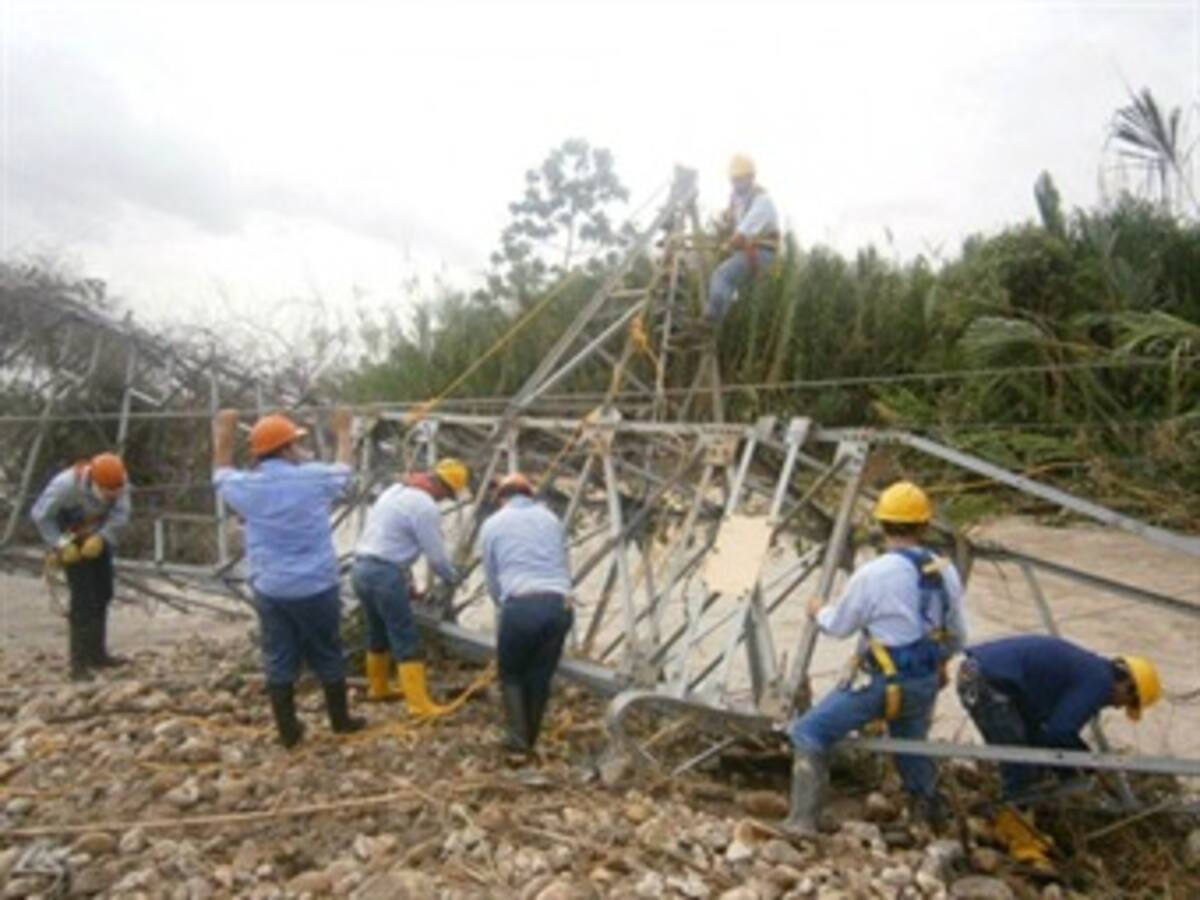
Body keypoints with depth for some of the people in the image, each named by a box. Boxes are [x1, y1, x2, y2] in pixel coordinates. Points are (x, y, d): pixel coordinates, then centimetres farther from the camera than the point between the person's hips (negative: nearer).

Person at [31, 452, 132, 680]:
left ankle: (97, 653, 24)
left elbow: (120, 514, -21)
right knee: (83, 600, -12)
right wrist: (60, 544, -24)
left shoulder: (119, 481, -23)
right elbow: (40, 515, -21)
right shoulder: (67, 484, -33)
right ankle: (79, 663, -8)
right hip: (72, 541, -5)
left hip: (98, 540, 5)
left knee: (102, 595, 10)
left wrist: (101, 538, -35)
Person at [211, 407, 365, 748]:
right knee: (327, 655, 13)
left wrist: (223, 433, 33)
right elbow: (344, 468, 13)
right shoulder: (314, 477, -9)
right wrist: (343, 432, 30)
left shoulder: (246, 486, -3)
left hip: (269, 589, 2)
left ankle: (288, 730, 18)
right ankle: (340, 719, 27)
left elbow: (220, 475, 21)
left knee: (278, 660, 11)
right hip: (315, 587, -2)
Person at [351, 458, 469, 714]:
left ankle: (378, 688, 37)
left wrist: (406, 577, 24)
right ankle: (419, 704, -1)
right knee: (406, 642, -3)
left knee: (378, 633, 23)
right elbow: (437, 557, -8)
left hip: (361, 568, 9)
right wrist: (453, 578, 13)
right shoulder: (425, 506, -12)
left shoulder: (396, 490, 16)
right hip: (384, 574, -9)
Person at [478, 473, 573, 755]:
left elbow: (492, 582, 17)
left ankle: (517, 737, 11)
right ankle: (530, 739, 25)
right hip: (559, 604, 3)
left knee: (511, 673, 19)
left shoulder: (493, 525, 13)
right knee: (540, 676, 18)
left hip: (520, 605, -3)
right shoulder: (551, 519, 21)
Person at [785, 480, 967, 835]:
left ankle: (802, 822, -4)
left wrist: (818, 611, 18)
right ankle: (930, 810, 47)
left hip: (881, 682, -6)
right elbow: (957, 637, 11)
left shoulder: (872, 574, -17)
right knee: (909, 740, 32)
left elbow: (839, 625, -3)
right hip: (927, 683, 6)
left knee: (809, 733, 2)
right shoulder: (946, 572, 0)